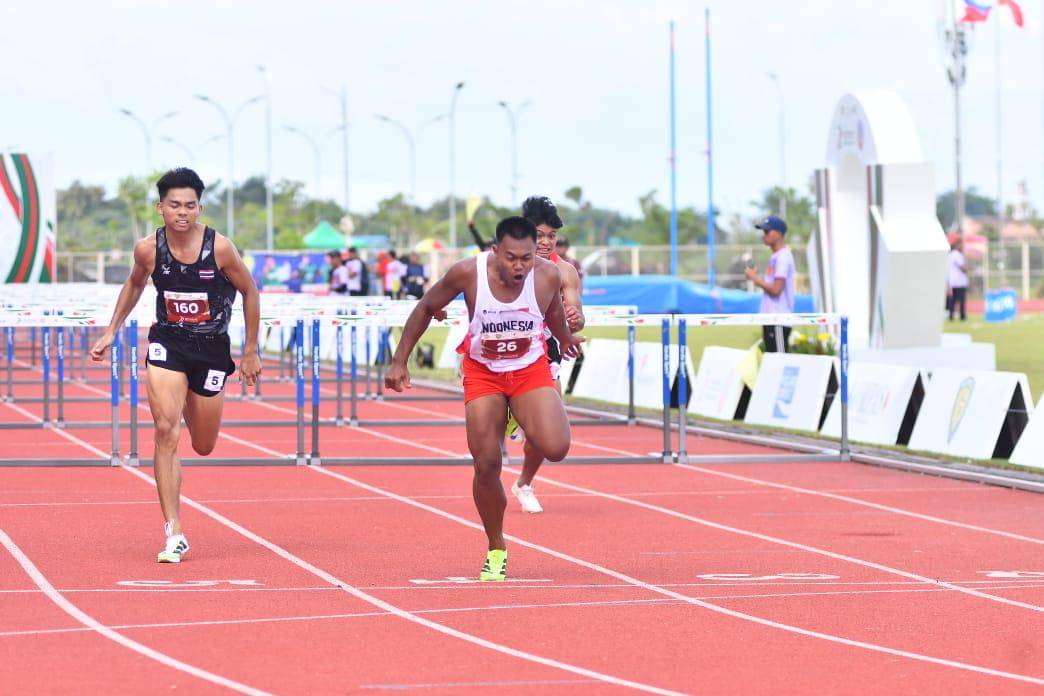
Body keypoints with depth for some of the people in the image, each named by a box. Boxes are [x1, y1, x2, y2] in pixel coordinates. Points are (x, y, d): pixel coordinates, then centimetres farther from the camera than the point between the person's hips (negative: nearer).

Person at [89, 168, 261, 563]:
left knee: (203, 447, 10)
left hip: (211, 348, 0)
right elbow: (134, 285, 14)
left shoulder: (219, 248, -15)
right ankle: (173, 534, -16)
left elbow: (250, 293, -1)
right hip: (167, 342, 0)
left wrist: (251, 352, 3)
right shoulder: (148, 250, -8)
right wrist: (110, 332, 12)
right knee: (166, 432, -18)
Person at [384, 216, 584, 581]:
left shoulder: (548, 276, -20)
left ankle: (519, 419, 14)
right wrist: (400, 361, -3)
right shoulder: (468, 273, -23)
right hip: (482, 372, 0)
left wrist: (565, 339, 26)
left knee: (555, 448, -23)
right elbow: (425, 309, -5)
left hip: (530, 369, 0)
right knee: (486, 466, -8)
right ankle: (496, 551, 14)